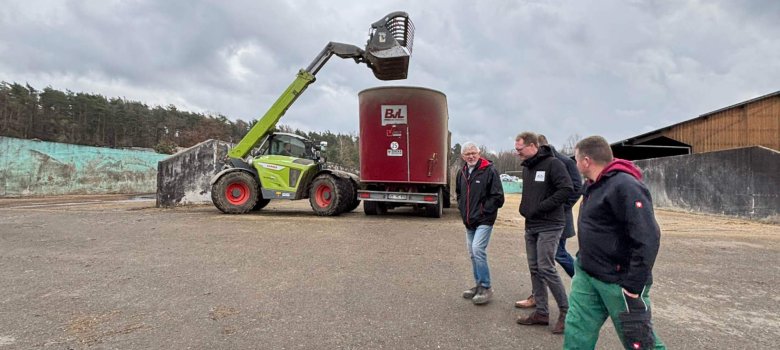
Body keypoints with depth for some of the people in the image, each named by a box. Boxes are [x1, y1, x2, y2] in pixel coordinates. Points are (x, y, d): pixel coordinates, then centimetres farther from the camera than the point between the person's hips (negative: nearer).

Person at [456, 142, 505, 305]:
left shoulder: (489, 170, -12)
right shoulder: (462, 172, 9)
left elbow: (498, 196, -13)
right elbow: (459, 193, 24)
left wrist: (484, 211, -12)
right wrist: (463, 209, 11)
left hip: (484, 220, -7)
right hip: (469, 222, 7)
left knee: (478, 250, -17)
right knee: (473, 253, 12)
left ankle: (486, 288, -4)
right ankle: (478, 285, 26)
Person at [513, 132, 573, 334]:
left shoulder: (552, 164, -12)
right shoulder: (526, 167, 13)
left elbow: (567, 189, -20)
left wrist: (540, 208, -19)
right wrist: (524, 208, 7)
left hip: (549, 226, -8)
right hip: (530, 226, 8)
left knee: (546, 268, -9)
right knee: (534, 269, 9)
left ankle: (565, 311, 8)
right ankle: (541, 312, 20)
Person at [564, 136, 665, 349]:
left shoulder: (625, 187, -22)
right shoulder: (594, 185, 9)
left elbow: (647, 239, -26)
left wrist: (633, 288, -23)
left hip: (618, 281, -8)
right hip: (587, 275, 9)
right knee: (576, 332, 10)